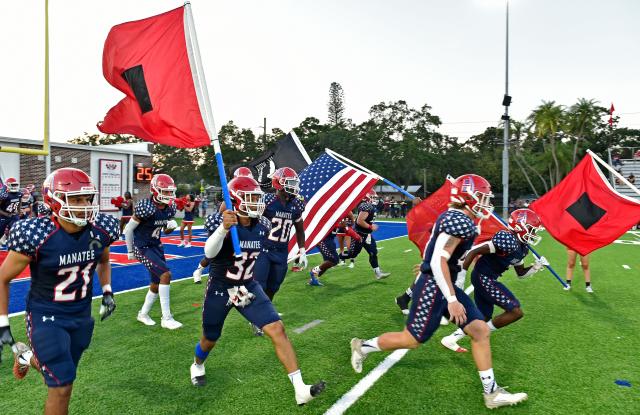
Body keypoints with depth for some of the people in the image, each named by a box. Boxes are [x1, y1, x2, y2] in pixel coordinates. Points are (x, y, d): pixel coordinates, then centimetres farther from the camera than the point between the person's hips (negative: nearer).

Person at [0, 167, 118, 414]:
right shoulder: (35, 236, -25)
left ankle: (29, 358, 53)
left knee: (61, 373, 22)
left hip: (81, 315, 5)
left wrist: (107, 292, 3)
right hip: (46, 316, -5)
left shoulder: (102, 229, -12)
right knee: (62, 386, -6)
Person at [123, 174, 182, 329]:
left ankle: (143, 314, 37)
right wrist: (130, 251, -3)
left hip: (156, 246, 8)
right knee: (166, 274, -19)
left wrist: (171, 226, -12)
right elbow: (128, 230, -14)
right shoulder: (146, 207, -25)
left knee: (157, 283, 13)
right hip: (142, 248, -8)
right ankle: (166, 318, -9)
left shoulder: (169, 208, -3)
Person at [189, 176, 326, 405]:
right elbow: (209, 253, -40)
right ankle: (197, 366, 54)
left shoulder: (262, 225, -8)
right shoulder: (220, 220, -22)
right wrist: (223, 228, -56)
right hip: (219, 289, -3)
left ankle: (300, 389, -6)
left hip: (248, 287, 3)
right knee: (210, 339, 17)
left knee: (277, 329, -11)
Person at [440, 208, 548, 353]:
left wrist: (536, 266, 4)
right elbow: (474, 251, -25)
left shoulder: (522, 248, 9)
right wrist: (461, 276, -24)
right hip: (484, 277, -10)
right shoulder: (508, 240, -22)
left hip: (486, 278, 10)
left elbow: (521, 274, 22)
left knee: (484, 318, 16)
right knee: (516, 312, -8)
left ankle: (451, 338, 22)